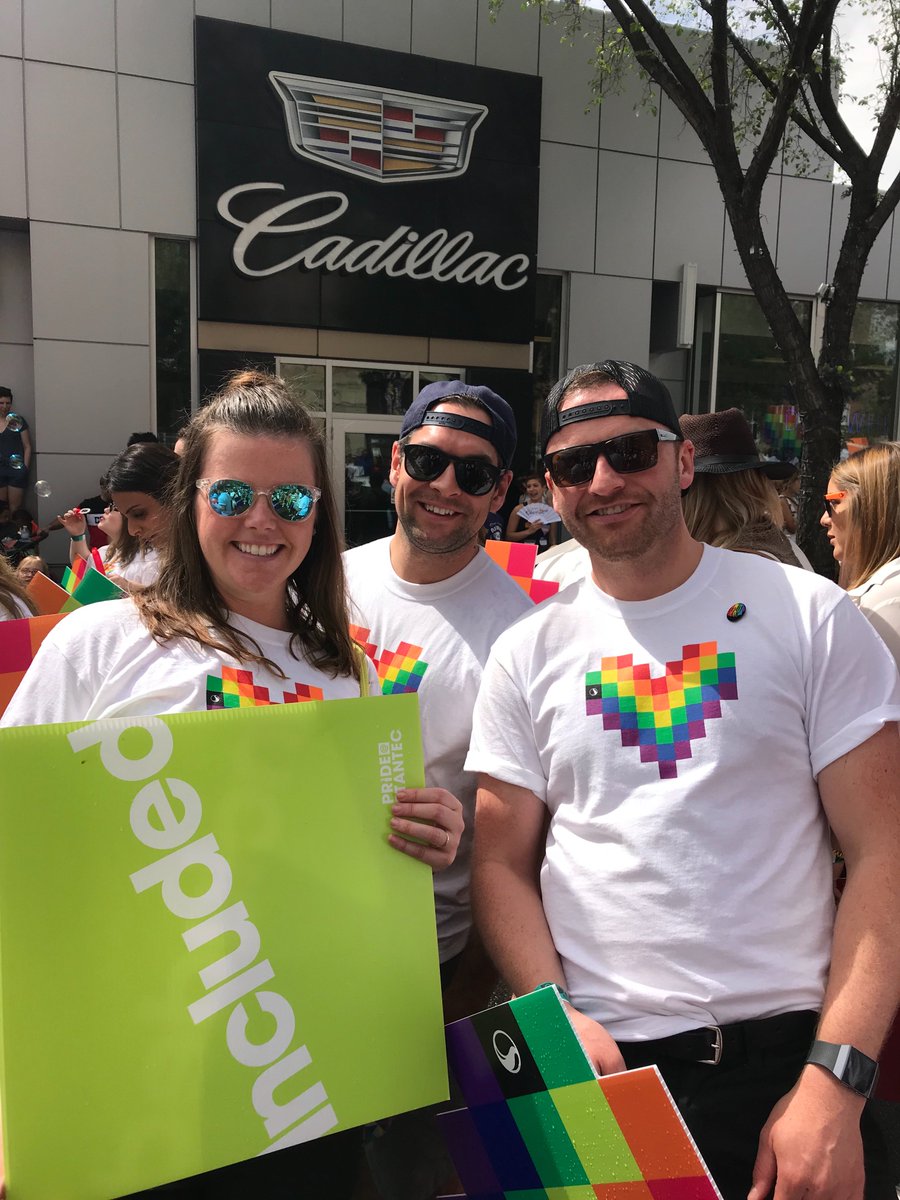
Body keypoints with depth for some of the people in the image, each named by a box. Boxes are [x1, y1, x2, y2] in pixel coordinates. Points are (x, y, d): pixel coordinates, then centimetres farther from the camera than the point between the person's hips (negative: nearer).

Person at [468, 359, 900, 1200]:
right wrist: (560, 1019, -11)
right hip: (597, 1063, 2)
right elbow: (503, 865, 4)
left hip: (785, 1056, -1)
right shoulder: (527, 653, 2)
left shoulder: (810, 615, -3)